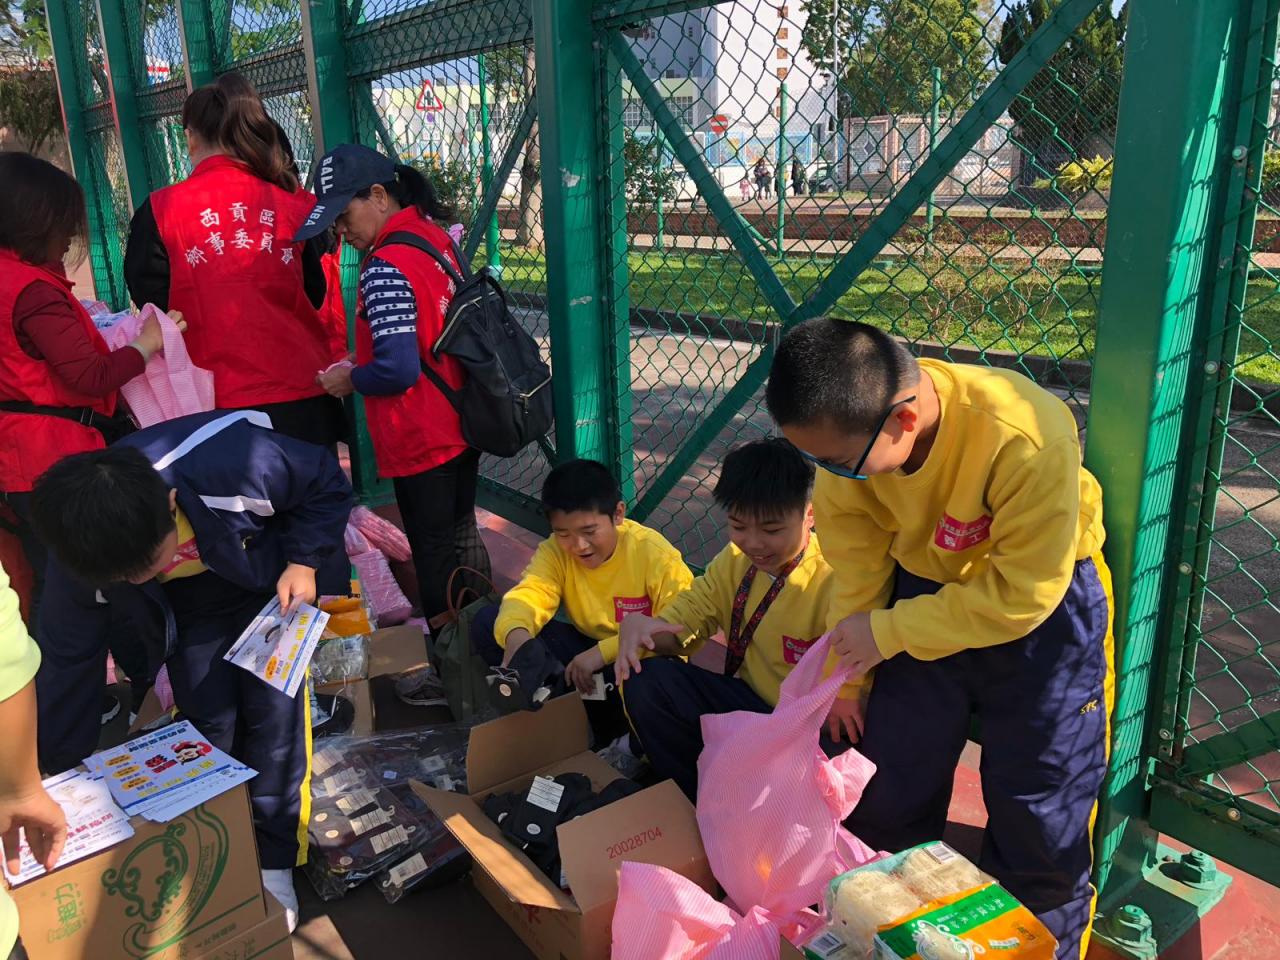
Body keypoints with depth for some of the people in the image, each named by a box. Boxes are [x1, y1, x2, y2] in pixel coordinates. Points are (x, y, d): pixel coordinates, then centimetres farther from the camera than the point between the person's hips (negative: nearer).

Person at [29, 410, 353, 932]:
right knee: (209, 726, -4)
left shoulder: (236, 459, -42)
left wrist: (303, 561, -29)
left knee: (274, 713, -7)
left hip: (267, 584, -2)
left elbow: (326, 483, -20)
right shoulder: (84, 550, -29)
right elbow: (66, 659, -14)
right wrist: (62, 776, -7)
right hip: (190, 615, 2)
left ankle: (274, 862, 10)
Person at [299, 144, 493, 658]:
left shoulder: (385, 268, -22)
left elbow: (397, 371, -27)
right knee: (462, 536, 22)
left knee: (435, 556, 6)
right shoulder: (437, 238, 3)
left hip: (420, 442, -9)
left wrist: (350, 379, -7)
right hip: (462, 427, 9)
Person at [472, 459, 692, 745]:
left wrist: (604, 652, -37)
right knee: (486, 623, -14)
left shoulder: (655, 554, -21)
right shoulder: (555, 551, -8)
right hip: (585, 650, 4)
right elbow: (527, 595, -22)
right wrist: (516, 634, -47)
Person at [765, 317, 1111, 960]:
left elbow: (1021, 594, -29)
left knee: (1041, 818, 4)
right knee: (889, 794, 13)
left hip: (1041, 599, -4)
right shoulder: (848, 430, -22)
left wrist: (888, 631, -23)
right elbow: (856, 574, -10)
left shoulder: (1026, 442, -37)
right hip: (926, 589, 4)